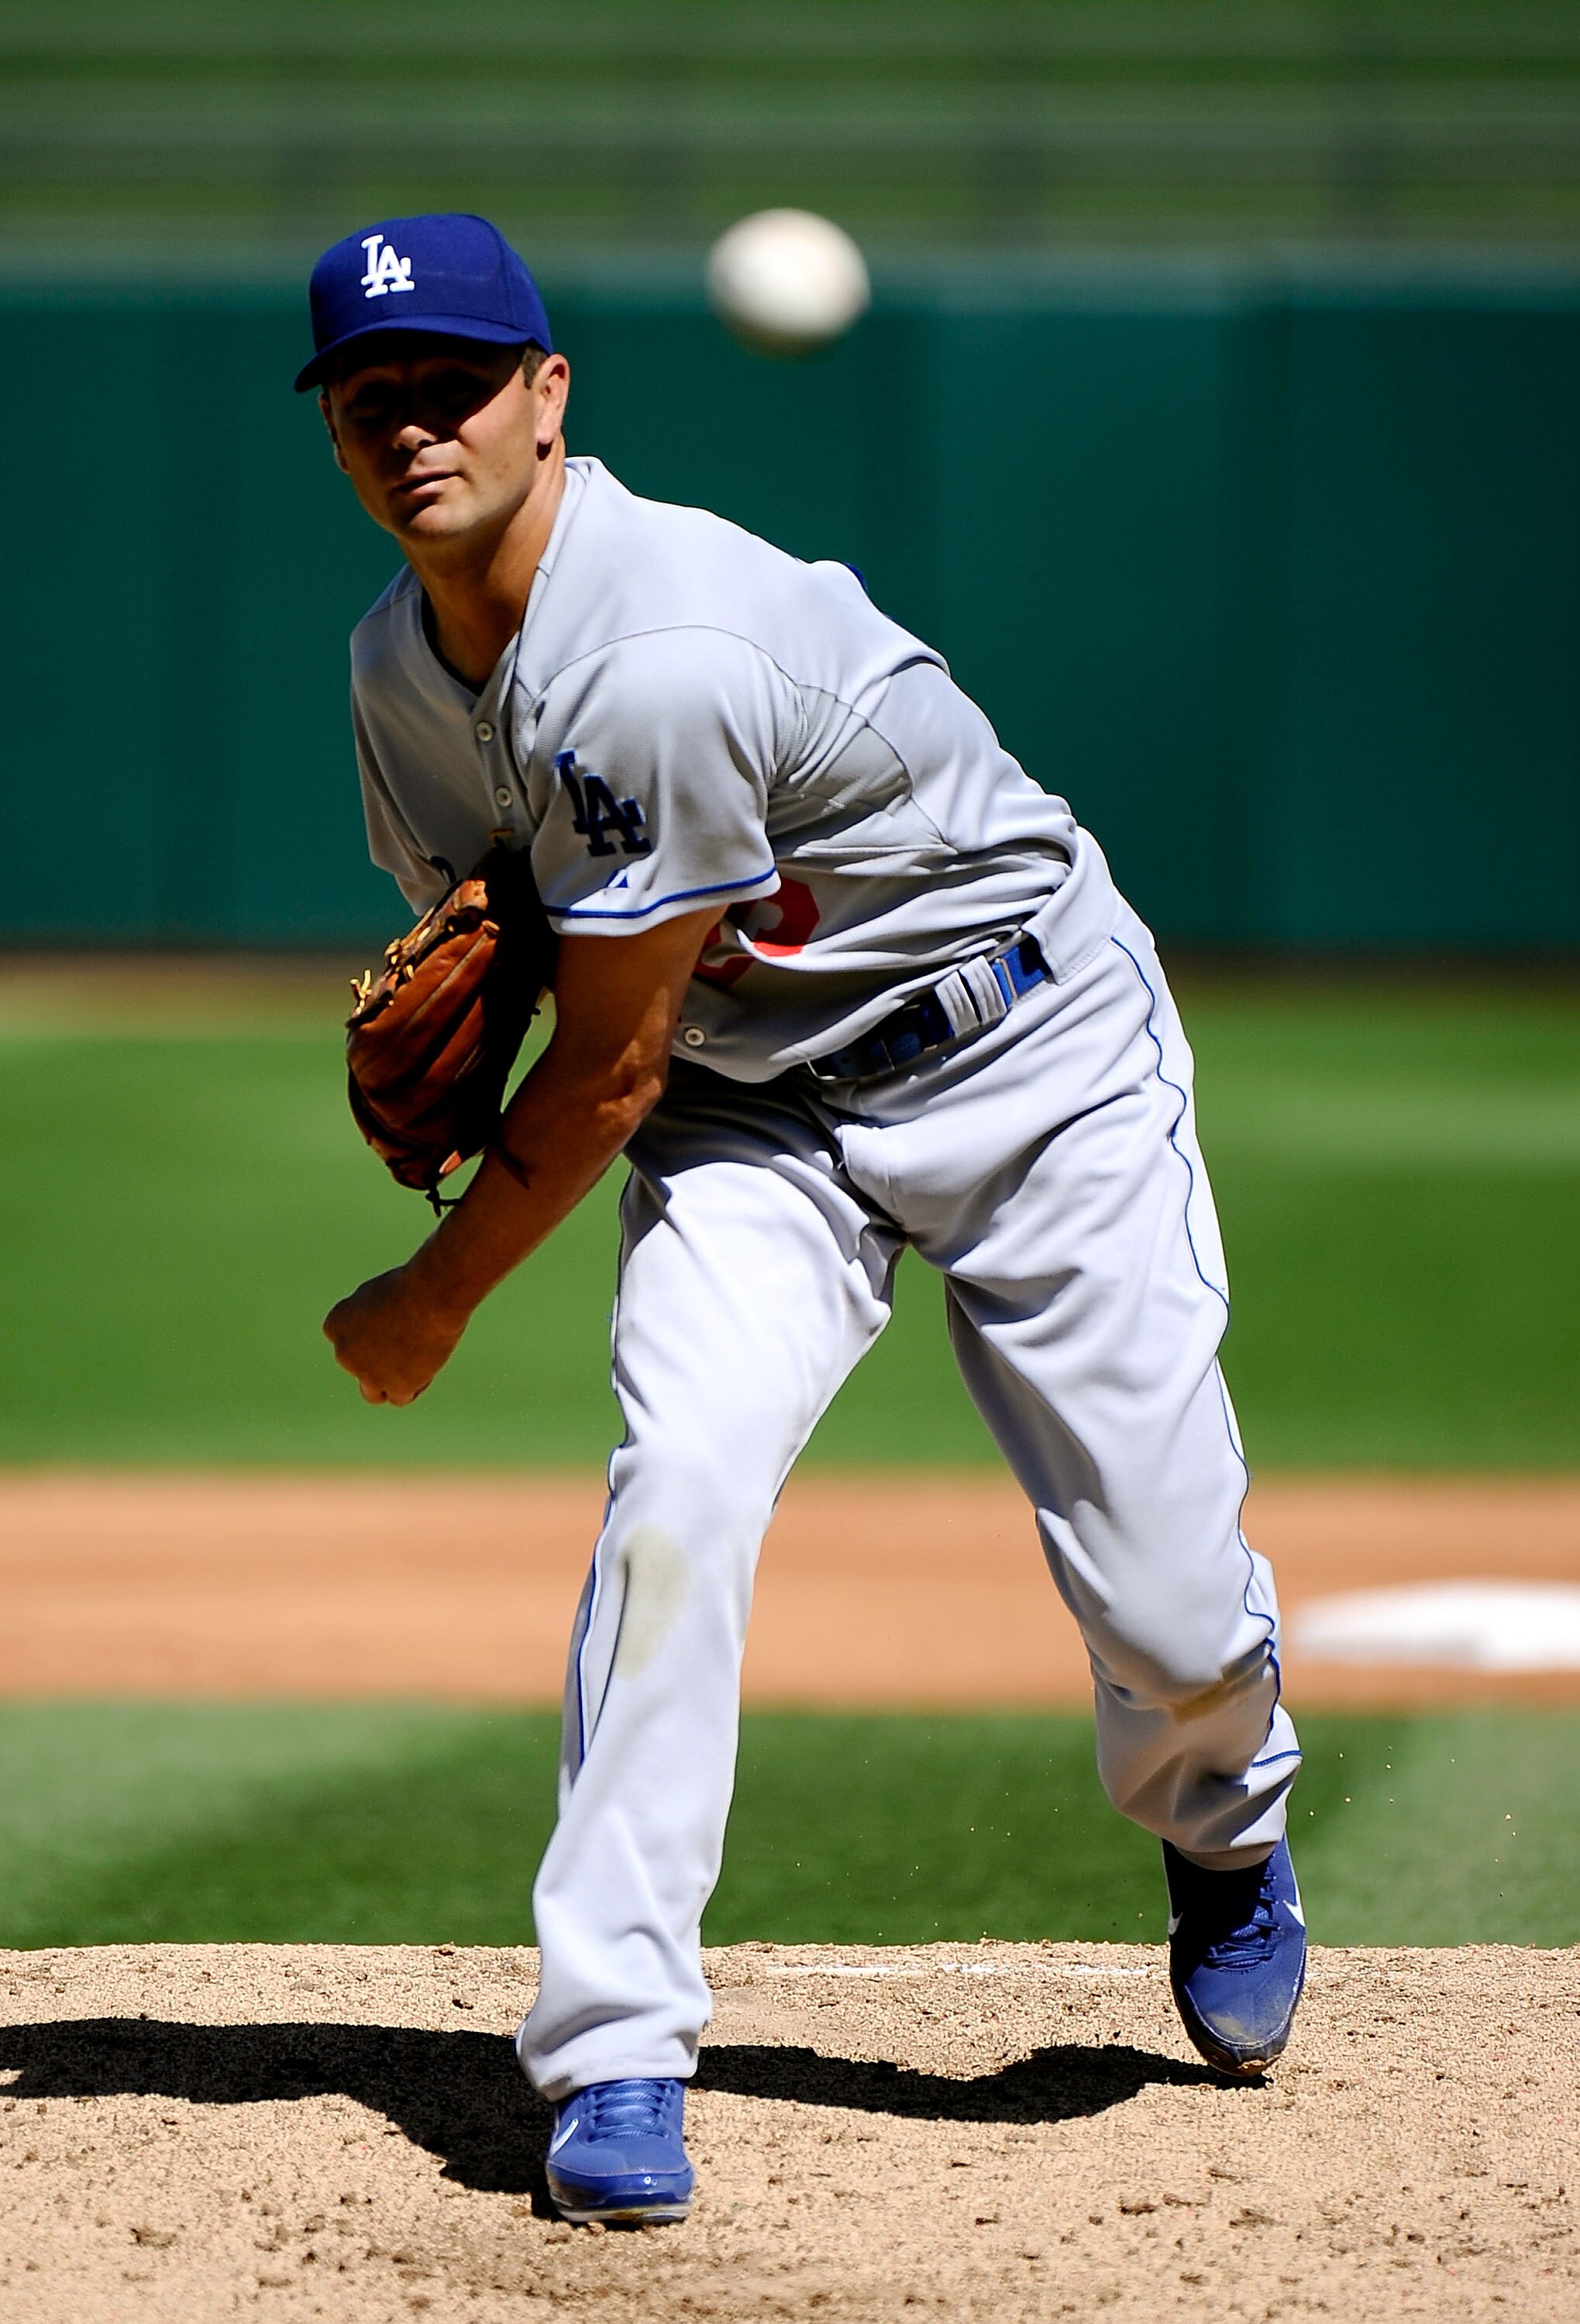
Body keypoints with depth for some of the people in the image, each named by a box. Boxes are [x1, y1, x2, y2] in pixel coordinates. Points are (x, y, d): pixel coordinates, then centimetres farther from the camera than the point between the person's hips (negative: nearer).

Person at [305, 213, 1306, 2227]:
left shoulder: (662, 658, -32)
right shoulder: (403, 664, -5)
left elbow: (608, 1067, -24)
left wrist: (434, 1302, -12)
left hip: (1030, 1059, -6)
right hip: (747, 1096, 6)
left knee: (1169, 1610, -4)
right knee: (680, 1480, -22)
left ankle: (1224, 1833, 35)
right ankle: (614, 2056, -19)